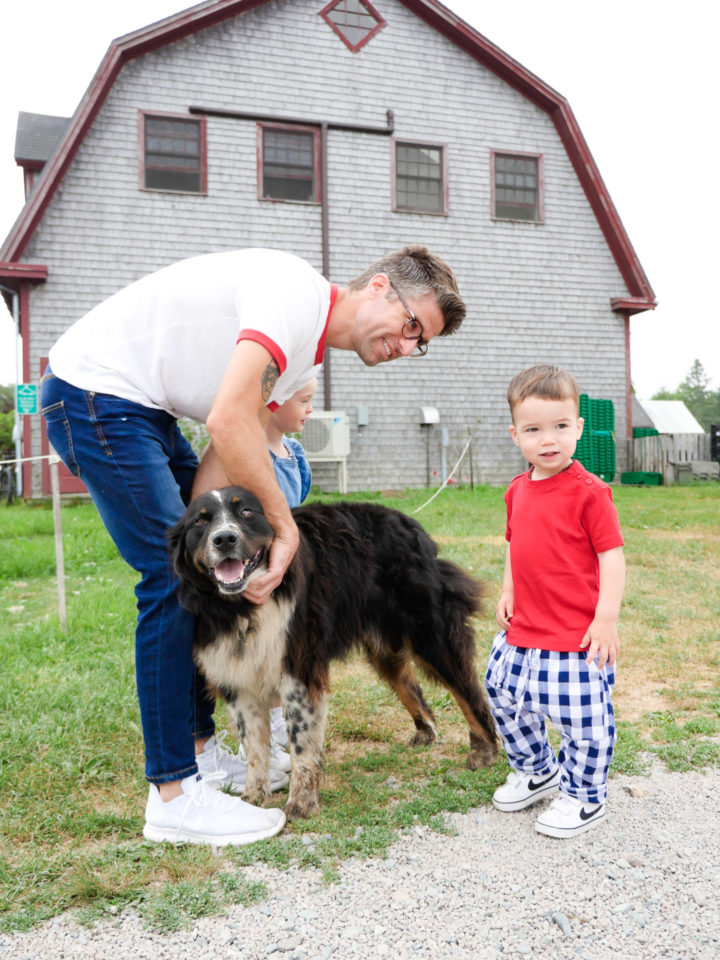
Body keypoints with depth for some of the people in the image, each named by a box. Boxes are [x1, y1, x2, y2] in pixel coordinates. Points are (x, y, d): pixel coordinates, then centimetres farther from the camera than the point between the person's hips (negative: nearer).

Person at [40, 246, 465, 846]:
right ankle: (174, 795, -3)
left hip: (145, 410, 10)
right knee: (171, 577, -12)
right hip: (93, 392, -10)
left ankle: (200, 748, 24)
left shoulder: (307, 353, 10)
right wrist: (286, 528, -22)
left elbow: (222, 457, 2)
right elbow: (229, 421, -30)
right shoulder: (297, 290, -20)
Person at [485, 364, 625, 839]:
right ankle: (537, 770, 41)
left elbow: (612, 554, -15)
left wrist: (607, 617, -18)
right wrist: (508, 592, 10)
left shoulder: (588, 492, -15)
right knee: (504, 695, 18)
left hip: (578, 634, -7)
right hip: (523, 628, 8)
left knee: (583, 716, 3)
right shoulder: (518, 491, 7)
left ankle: (584, 796, 27)